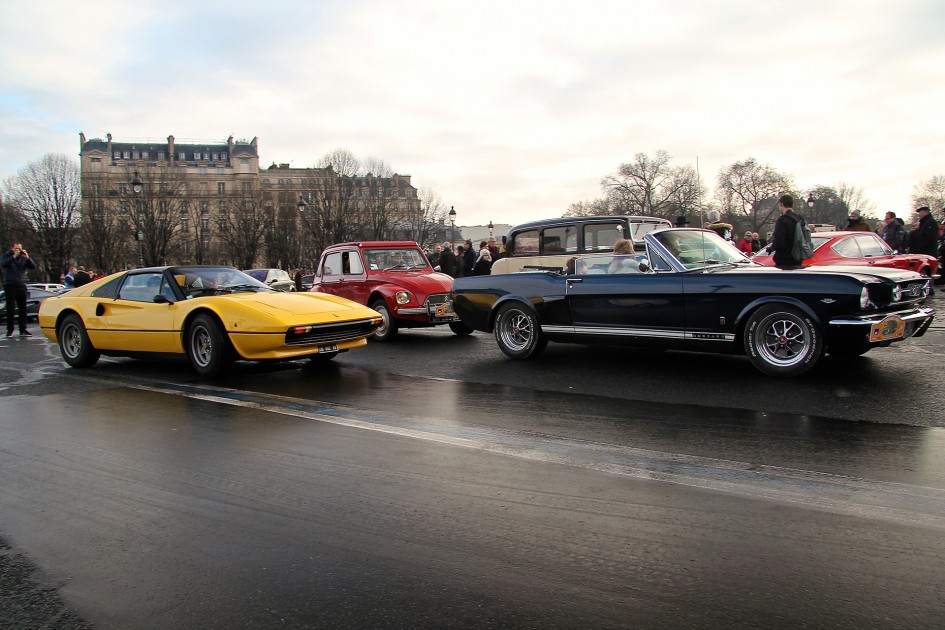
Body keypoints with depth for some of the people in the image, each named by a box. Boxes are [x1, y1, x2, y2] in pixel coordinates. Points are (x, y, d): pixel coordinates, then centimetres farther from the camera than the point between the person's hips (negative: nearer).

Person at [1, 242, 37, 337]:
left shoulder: (23, 258, 11)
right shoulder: (6, 256, 5)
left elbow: (33, 266, -1)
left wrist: (27, 257, -15)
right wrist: (14, 256, -24)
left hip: (22, 286, 2)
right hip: (10, 286, -2)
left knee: (23, 308, 2)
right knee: (10, 308, -2)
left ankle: (23, 329, 6)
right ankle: (10, 330, 2)